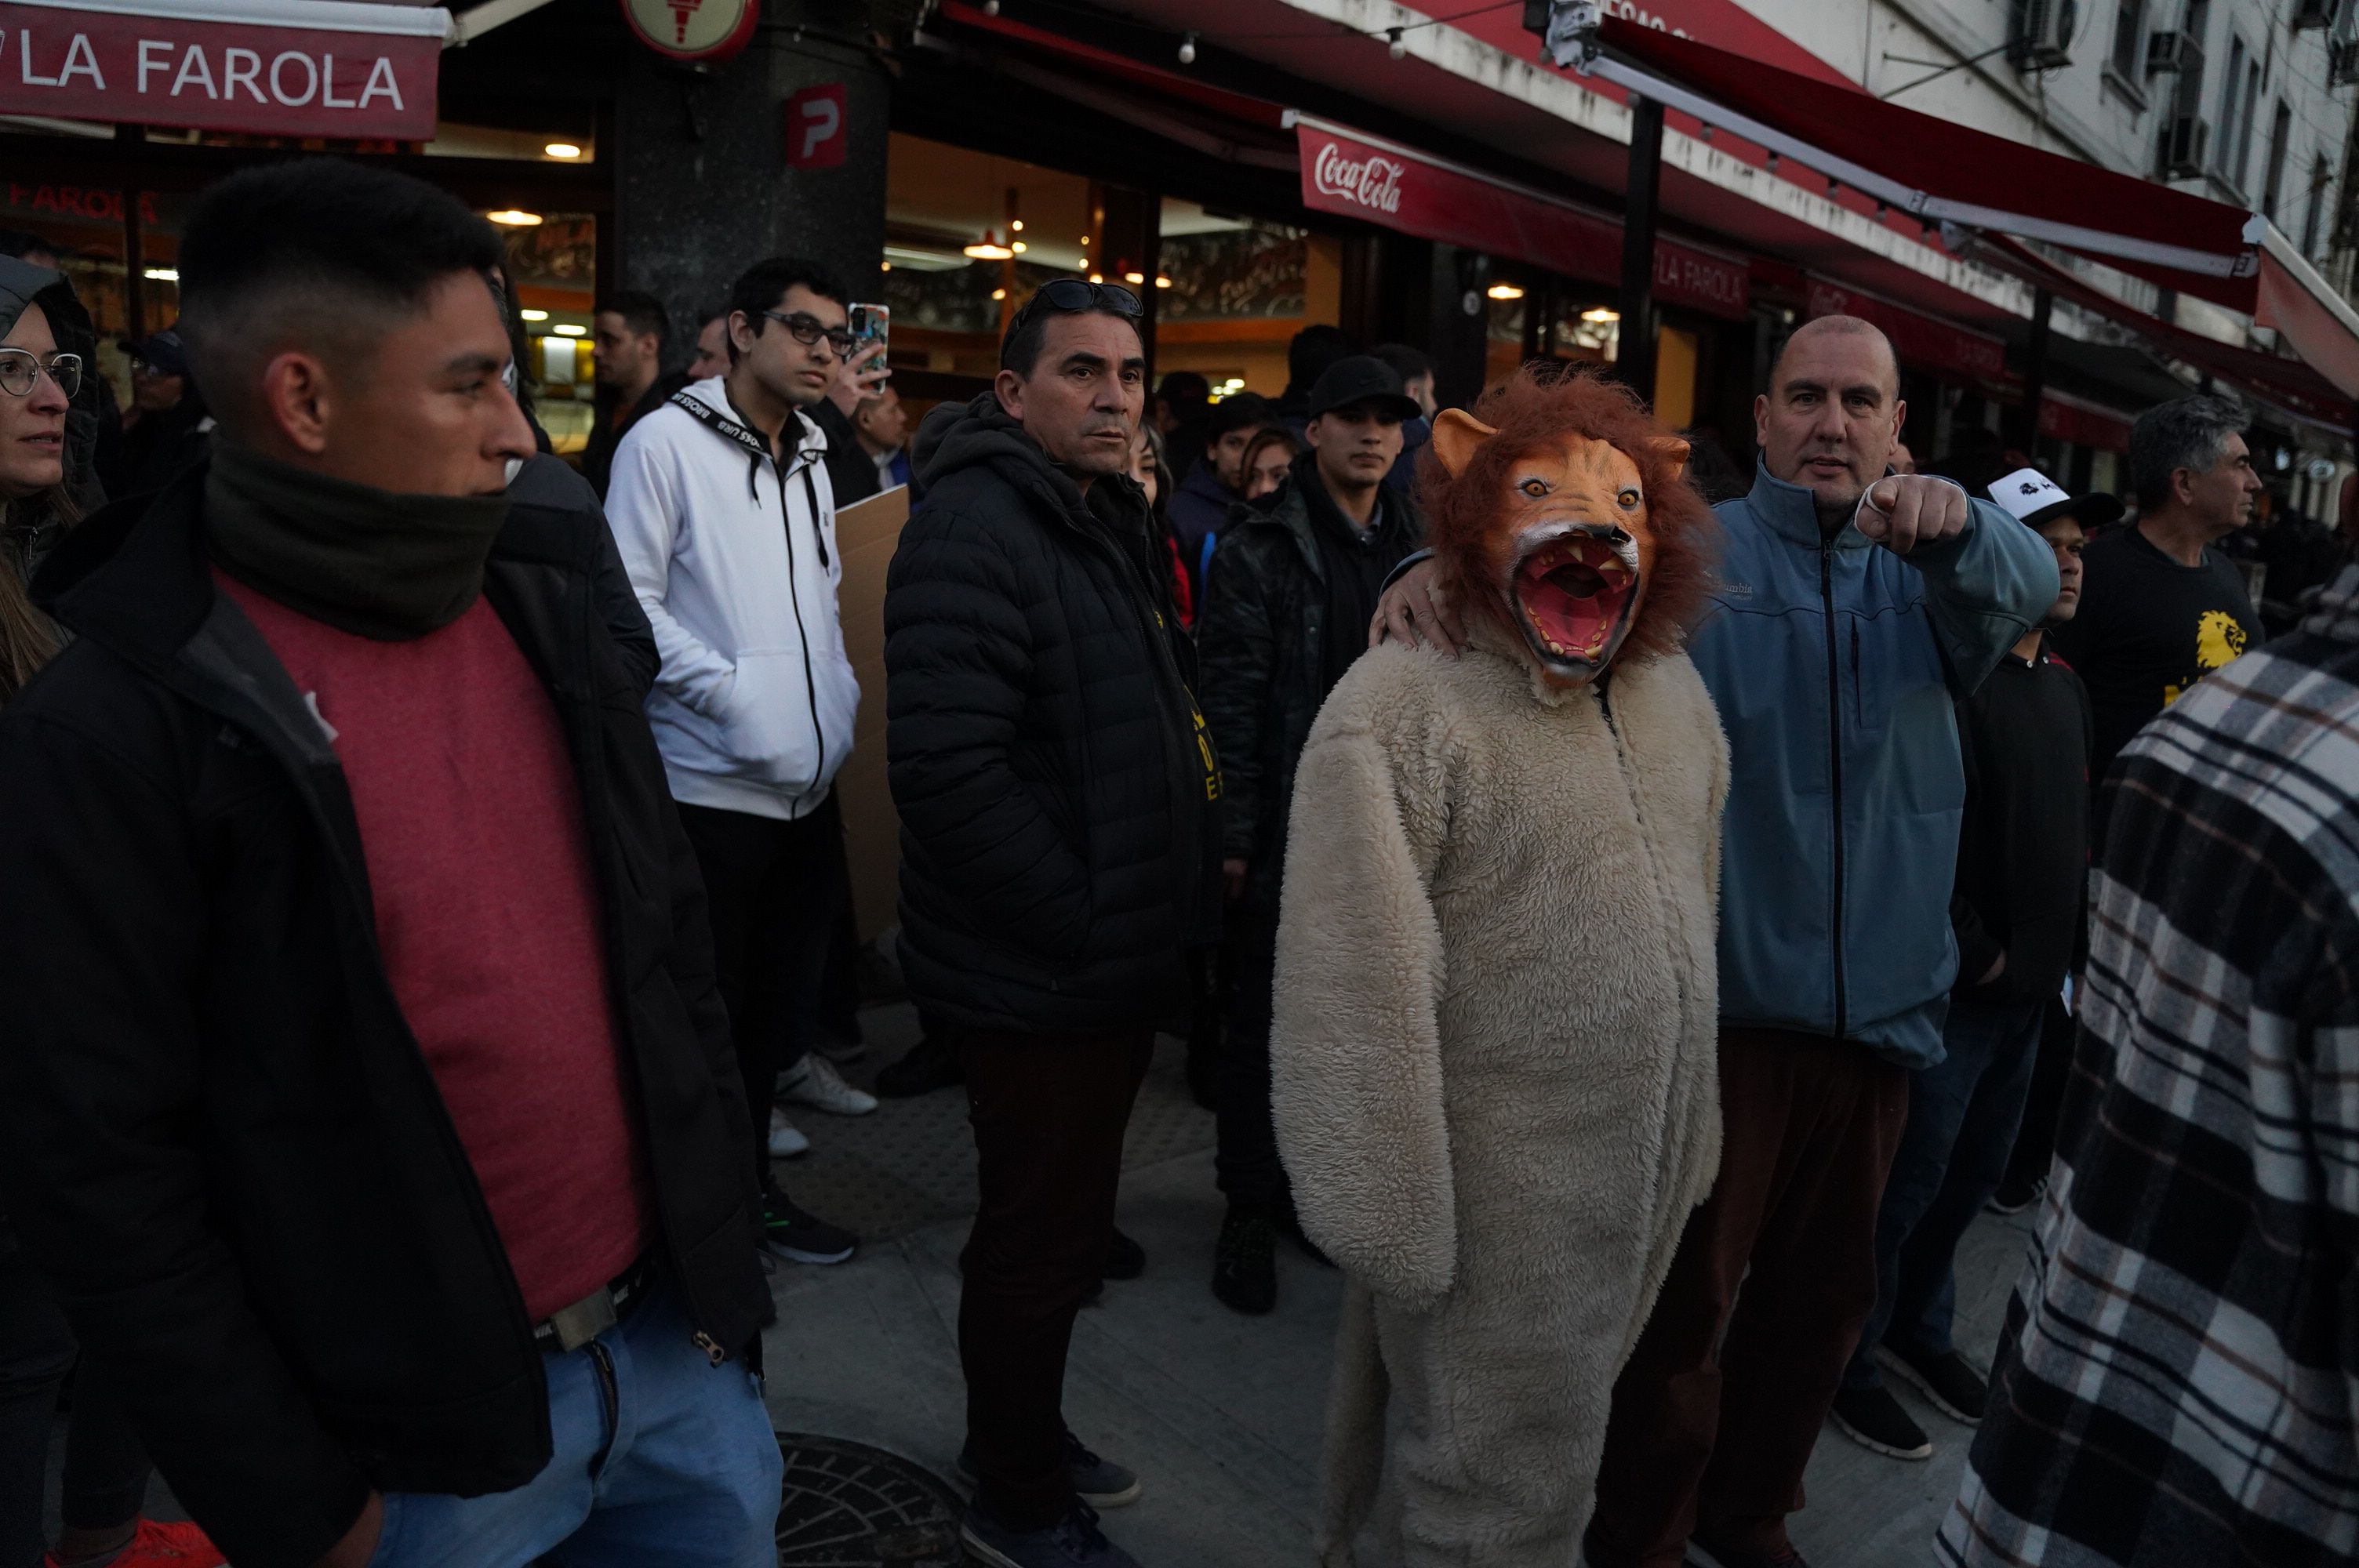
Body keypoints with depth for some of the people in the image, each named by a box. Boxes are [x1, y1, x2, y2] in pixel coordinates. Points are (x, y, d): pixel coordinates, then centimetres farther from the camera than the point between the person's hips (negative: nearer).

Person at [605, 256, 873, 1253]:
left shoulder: (809, 461, 17)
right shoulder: (668, 442, -7)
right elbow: (630, 604, -13)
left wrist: (839, 686, 11)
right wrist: (728, 688, -20)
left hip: (808, 781, 8)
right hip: (715, 784, -7)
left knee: (786, 982, 15)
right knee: (709, 1010, 3)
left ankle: (747, 1178, 31)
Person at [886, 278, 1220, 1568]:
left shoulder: (1110, 523, 14)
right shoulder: (974, 531, -18)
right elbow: (948, 769, -28)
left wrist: (1166, 906, 11)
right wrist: (1085, 924, -20)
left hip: (1117, 961, 9)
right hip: (1040, 975, -9)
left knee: (1062, 1220, 23)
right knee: (1042, 1236, 6)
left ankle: (1024, 1428, 43)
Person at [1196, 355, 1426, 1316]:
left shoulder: (1416, 548, 11)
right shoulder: (1260, 550, -4)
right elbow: (1231, 699, -8)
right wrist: (1235, 833, -13)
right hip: (1289, 831, -4)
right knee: (1267, 1026, 6)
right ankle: (1251, 1211, 19)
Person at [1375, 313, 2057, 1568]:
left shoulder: (1931, 566, 7)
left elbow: (2027, 586, -13)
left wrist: (1955, 521, -37)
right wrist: (1447, 564, -39)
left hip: (1881, 1005, 5)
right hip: (1723, 1000, -4)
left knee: (1822, 1297, 20)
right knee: (1684, 1297, 6)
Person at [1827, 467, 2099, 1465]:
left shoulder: (2067, 689, 11)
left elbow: (2078, 833, 18)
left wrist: (2066, 952, 10)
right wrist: (1978, 956, -16)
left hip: (2032, 985, 8)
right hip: (1955, 987, -8)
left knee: (1976, 1173, 19)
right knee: (1909, 1181, 2)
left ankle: (1918, 1328, 37)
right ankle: (1847, 1356, 19)